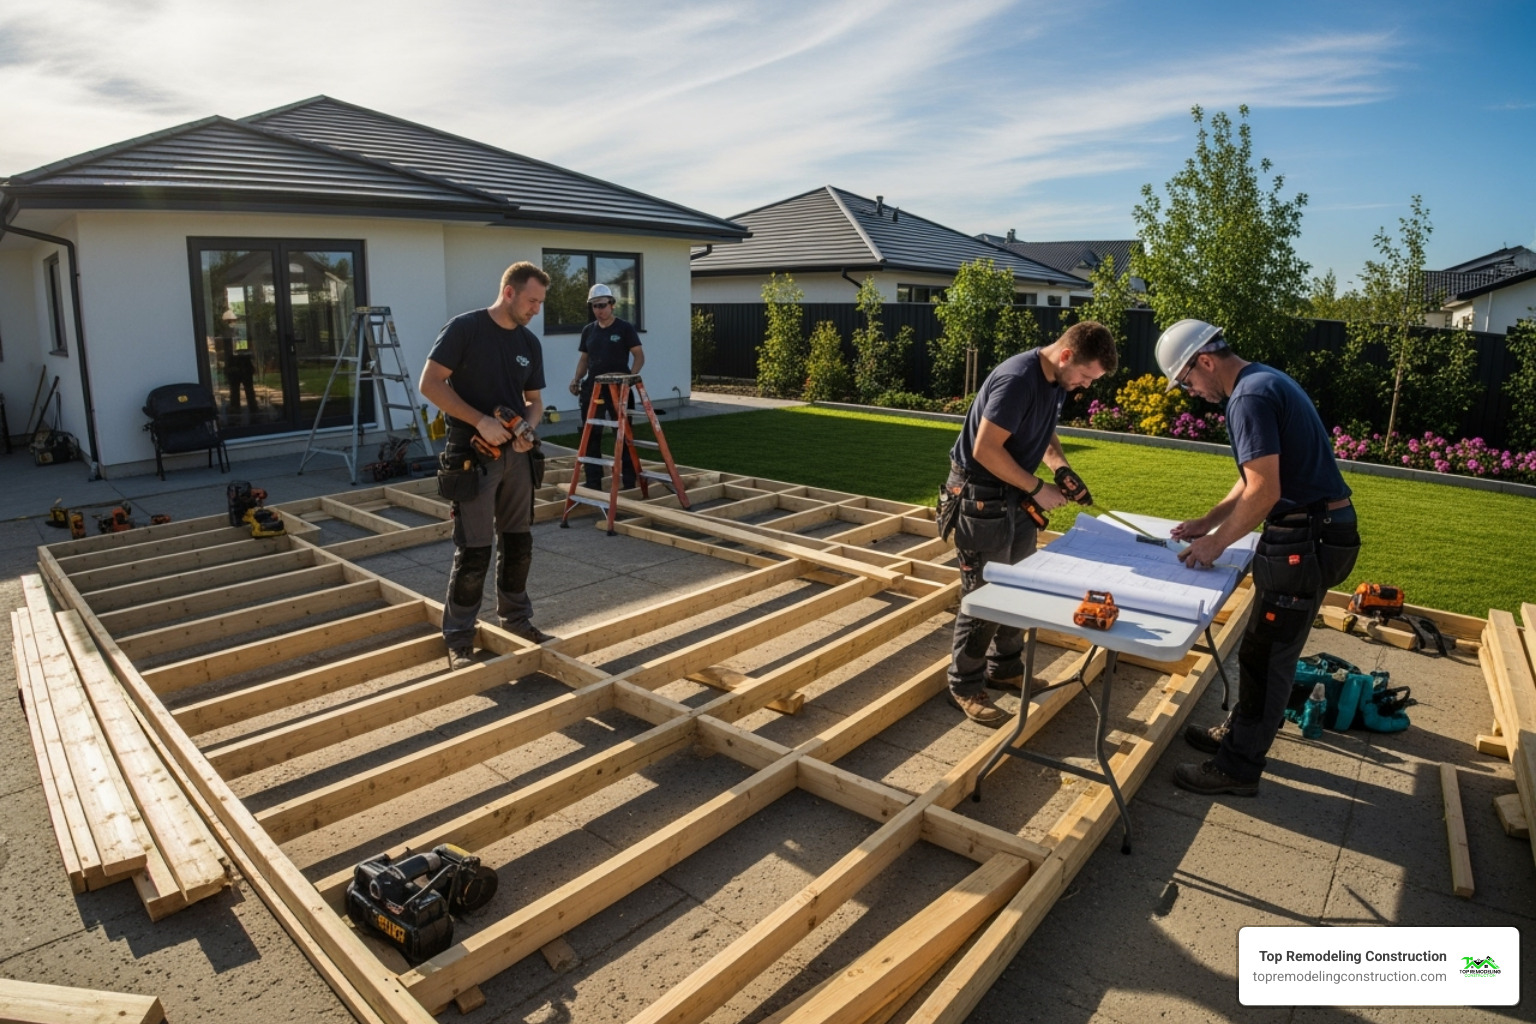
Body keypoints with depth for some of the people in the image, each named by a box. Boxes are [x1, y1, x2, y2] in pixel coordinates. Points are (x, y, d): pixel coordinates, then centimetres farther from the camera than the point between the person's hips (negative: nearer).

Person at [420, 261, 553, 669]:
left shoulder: (530, 343, 9)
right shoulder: (464, 328, -9)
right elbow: (430, 383, -13)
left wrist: (528, 429, -7)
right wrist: (481, 421, -20)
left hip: (516, 455, 6)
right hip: (473, 455, -6)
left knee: (518, 542, 13)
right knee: (473, 551, -4)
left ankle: (516, 618, 29)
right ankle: (458, 636, 9)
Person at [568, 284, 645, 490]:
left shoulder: (625, 328, -3)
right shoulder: (588, 330, 11)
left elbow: (639, 356, -4)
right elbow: (584, 359, 17)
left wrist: (629, 377, -19)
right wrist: (577, 379, 0)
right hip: (592, 389, 5)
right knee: (591, 438, 6)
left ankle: (629, 483, 6)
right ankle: (593, 484, 15)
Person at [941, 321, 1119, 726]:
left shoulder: (1057, 381, 3)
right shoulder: (1017, 379, -26)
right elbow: (985, 450, -27)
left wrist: (1062, 469, 0)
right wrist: (1038, 488, -19)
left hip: (1015, 496, 9)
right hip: (980, 498, -9)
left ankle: (1005, 669, 33)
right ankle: (965, 687, 13)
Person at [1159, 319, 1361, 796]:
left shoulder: (1249, 397, -19)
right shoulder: (1265, 381, 14)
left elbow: (1263, 492, -23)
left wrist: (1216, 543, -12)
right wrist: (1207, 521, 13)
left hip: (1306, 538, -10)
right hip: (1315, 528, 10)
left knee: (1266, 655, -1)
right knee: (1266, 646, 19)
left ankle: (1238, 767, 9)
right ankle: (1240, 732, 33)